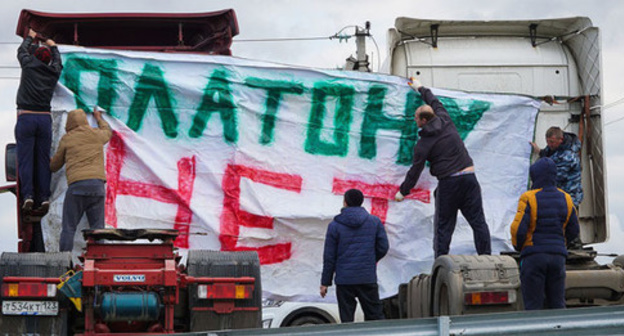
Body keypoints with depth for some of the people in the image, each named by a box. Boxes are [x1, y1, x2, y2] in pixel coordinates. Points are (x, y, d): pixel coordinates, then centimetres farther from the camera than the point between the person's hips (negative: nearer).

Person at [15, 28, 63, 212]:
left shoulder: (29, 65, 4)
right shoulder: (54, 72, 11)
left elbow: (22, 51, 25)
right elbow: (58, 61, 34)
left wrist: (30, 37, 42)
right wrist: (53, 47, 52)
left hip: (26, 117, -2)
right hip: (45, 118, 2)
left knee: (25, 158, -5)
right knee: (43, 159, 4)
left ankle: (27, 195, -16)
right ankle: (44, 197, -2)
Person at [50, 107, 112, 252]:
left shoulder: (67, 139, 10)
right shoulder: (97, 134, 17)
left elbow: (54, 166, 20)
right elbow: (107, 131, 44)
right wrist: (99, 118, 62)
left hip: (77, 185, -2)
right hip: (97, 184, 3)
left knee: (68, 228, -1)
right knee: (97, 228, 3)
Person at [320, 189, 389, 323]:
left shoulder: (335, 225, -3)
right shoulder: (374, 221, 2)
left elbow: (329, 256, -1)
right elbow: (383, 248, 4)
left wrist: (325, 282, 5)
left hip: (344, 280, -1)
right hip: (368, 278, 1)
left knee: (346, 319, 4)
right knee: (375, 317, 7)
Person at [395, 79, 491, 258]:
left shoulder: (423, 143, -5)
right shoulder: (446, 122, 7)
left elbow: (415, 170, 0)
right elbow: (436, 103, 28)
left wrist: (403, 191, 13)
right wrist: (421, 89, 44)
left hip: (448, 182, -4)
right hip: (469, 177, 4)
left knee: (443, 226, 6)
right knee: (478, 221, 4)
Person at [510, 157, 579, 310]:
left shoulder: (529, 198, -9)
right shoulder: (565, 199, 6)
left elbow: (518, 228, -14)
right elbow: (573, 231, 11)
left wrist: (518, 246, 6)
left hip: (534, 255, -4)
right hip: (558, 256, 4)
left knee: (533, 305, -1)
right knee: (557, 304, 10)